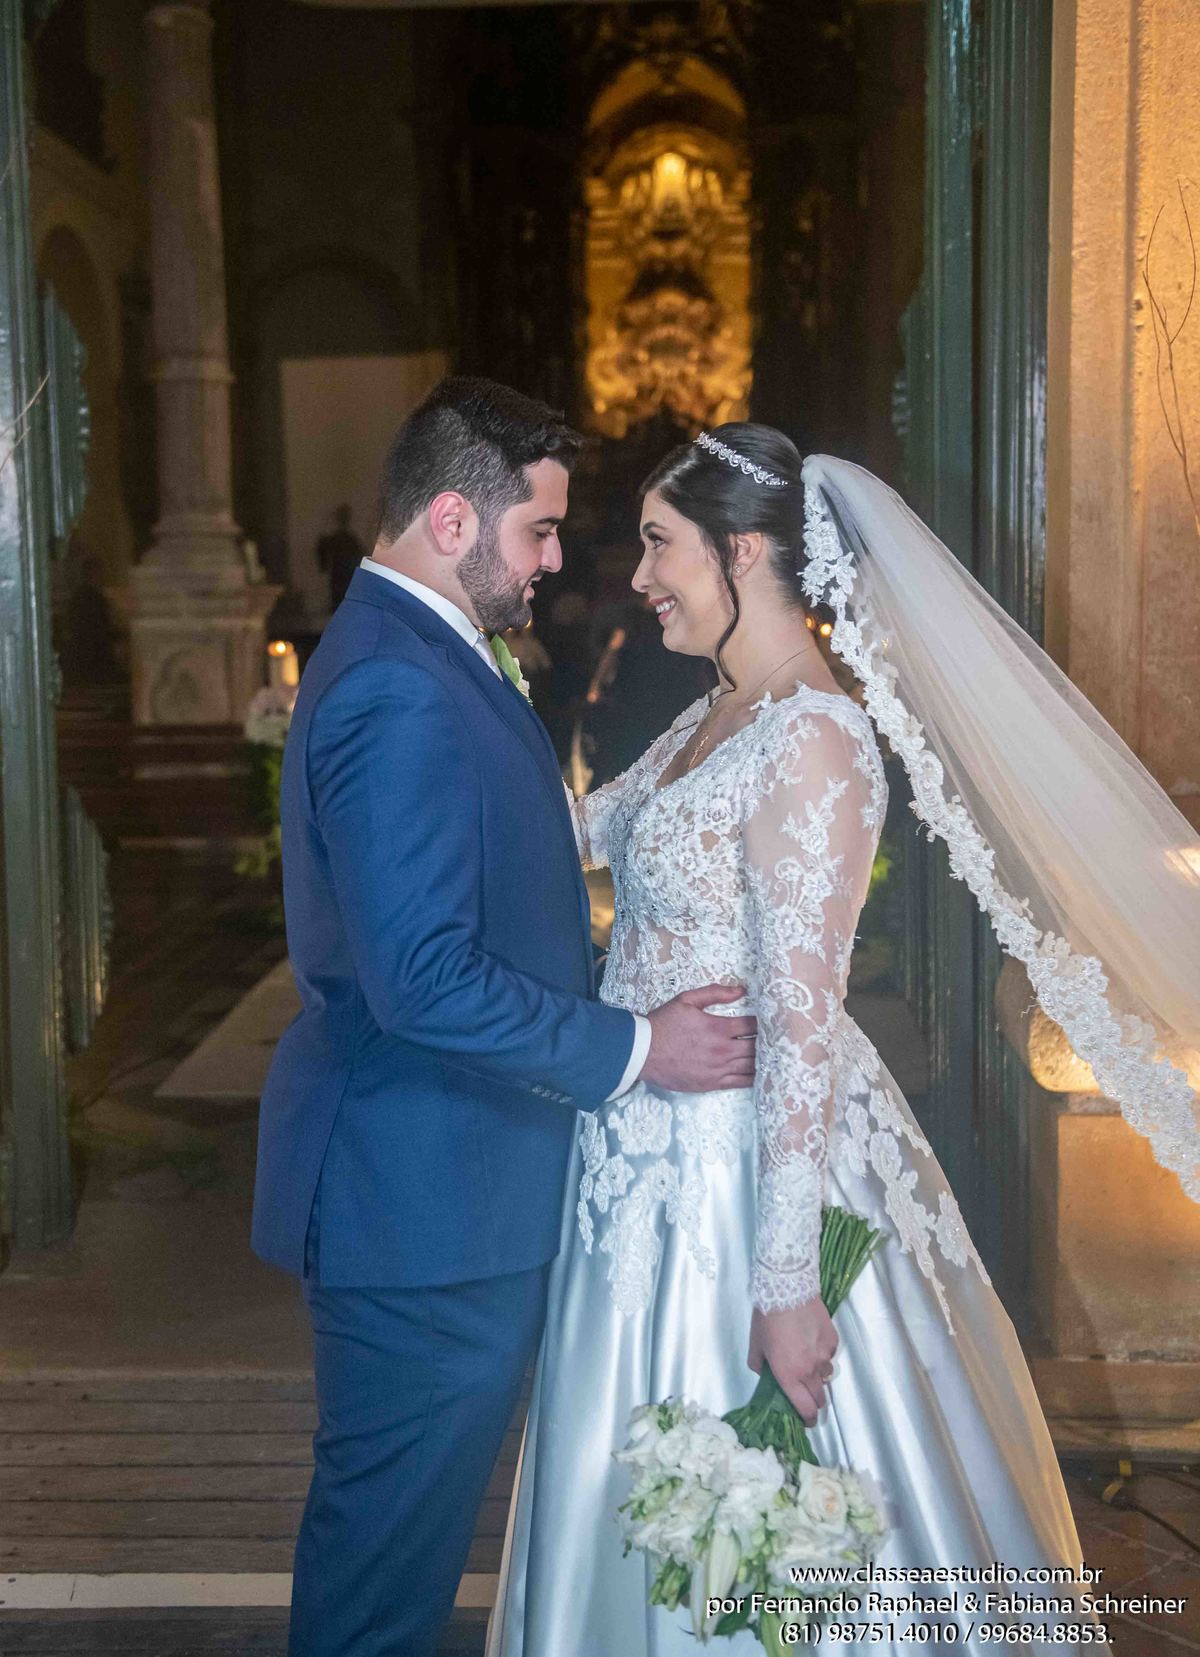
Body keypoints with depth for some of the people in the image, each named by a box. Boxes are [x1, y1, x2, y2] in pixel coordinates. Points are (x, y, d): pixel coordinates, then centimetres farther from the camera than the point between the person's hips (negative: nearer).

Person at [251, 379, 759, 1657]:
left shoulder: (411, 657, 12)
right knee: (394, 1518, 7)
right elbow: (425, 983, -28)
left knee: (403, 1513, 22)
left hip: (437, 1183, 10)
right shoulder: (402, 693, -22)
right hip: (424, 1200, -10)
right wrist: (634, 1049, -18)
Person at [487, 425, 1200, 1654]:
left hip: (740, 1171, -9)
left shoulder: (810, 740, -20)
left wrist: (782, 1283, -23)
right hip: (653, 1160, 9)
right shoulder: (714, 719, 7)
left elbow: (805, 1021, -24)